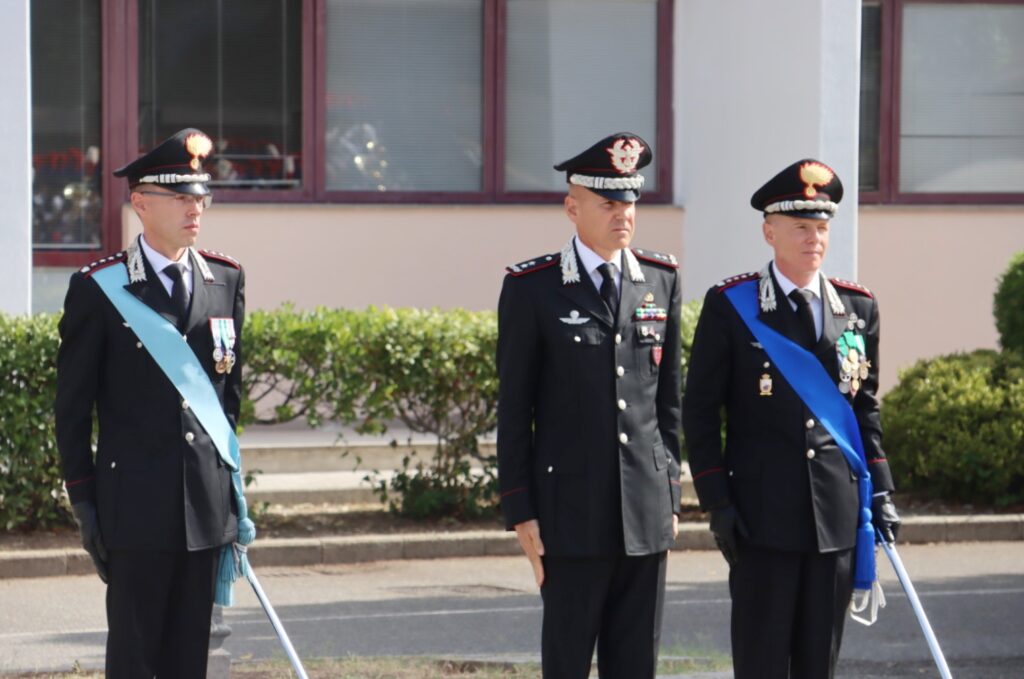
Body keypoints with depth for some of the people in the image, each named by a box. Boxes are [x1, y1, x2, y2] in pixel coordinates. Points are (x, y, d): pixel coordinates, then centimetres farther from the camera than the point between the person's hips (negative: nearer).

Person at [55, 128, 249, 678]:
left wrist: (231, 482, 14)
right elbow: (72, 406, -1)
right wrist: (83, 500, -3)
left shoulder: (227, 281, 9)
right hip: (135, 503, -4)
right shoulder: (98, 288, -4)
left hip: (207, 502, 4)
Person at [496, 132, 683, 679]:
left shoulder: (662, 280, 8)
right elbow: (513, 410, -2)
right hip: (572, 510, -4)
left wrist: (670, 491, 11)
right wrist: (520, 510, -5)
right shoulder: (531, 289, -4)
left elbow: (668, 396, 13)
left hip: (646, 510, 4)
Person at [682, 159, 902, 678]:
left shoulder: (858, 308, 9)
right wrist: (717, 502, -8)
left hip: (838, 514, 4)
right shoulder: (729, 305, -2)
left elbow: (865, 410, 15)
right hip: (762, 513, -4)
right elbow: (700, 411, -2)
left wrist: (879, 492, 8)